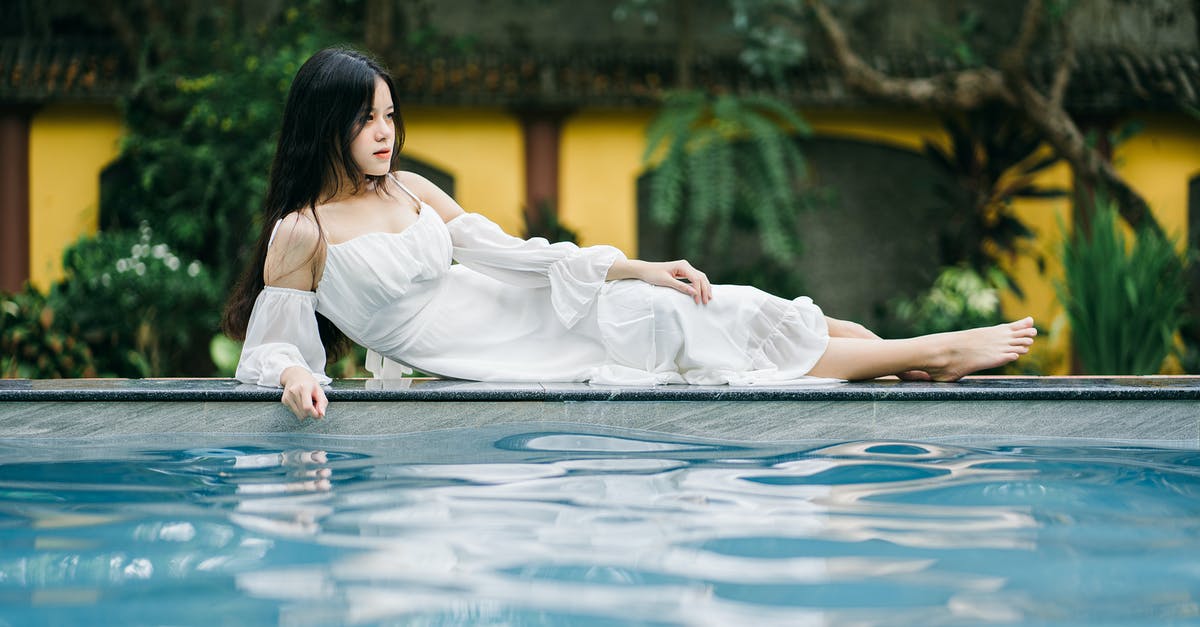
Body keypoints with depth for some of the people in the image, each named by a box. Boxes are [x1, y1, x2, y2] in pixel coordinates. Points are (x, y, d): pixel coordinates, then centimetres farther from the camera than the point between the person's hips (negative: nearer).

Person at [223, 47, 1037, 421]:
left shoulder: (410, 190, 8)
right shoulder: (301, 233, -9)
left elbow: (509, 254, 8)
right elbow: (267, 350, -6)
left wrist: (635, 269, 1)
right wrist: (295, 375, -32)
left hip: (532, 321, 5)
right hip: (487, 366, -5)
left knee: (694, 314, -6)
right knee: (686, 337, -11)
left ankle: (923, 355, 2)